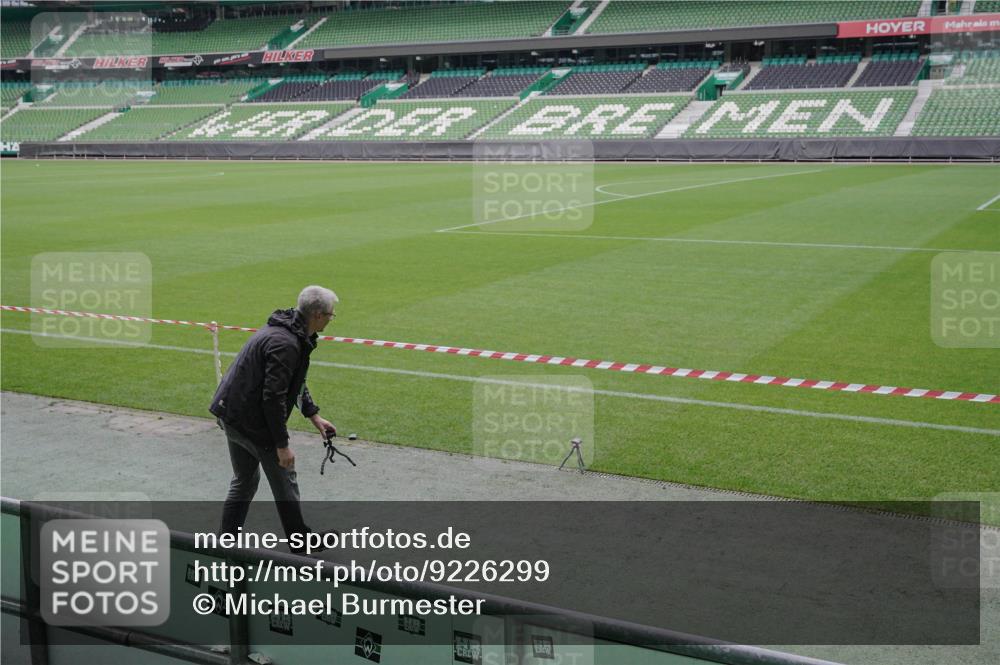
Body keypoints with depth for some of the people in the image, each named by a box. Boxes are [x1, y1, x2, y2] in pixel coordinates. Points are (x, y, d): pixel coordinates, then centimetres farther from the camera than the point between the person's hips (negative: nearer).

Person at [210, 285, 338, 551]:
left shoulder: (287, 331, 8)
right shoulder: (285, 344, -25)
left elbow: (295, 382, 20)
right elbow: (273, 397, -27)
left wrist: (314, 415, 18)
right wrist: (282, 444, -22)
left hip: (231, 413, 10)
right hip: (253, 422, -10)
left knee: (244, 480, 20)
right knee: (284, 479, 8)